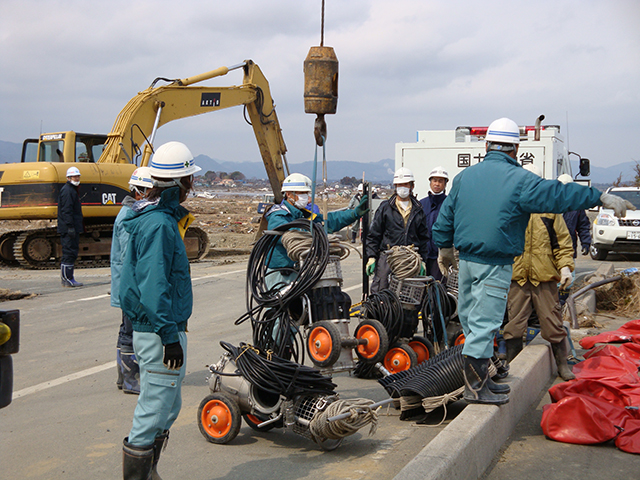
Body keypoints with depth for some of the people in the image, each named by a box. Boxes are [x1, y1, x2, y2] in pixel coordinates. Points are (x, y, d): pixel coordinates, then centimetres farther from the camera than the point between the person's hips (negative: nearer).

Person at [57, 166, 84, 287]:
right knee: (69, 253, -9)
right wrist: (70, 227, -24)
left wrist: (77, 228, 24)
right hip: (68, 228, -10)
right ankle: (67, 279, -7)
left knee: (72, 252, 12)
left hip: (73, 228, 10)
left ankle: (68, 278, 17)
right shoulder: (67, 190, -11)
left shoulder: (72, 190, 22)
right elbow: (66, 210, -20)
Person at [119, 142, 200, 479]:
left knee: (167, 408, 19)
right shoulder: (159, 224, -18)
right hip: (160, 333, -11)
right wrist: (169, 335, -22)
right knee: (155, 410, -3)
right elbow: (153, 284, -23)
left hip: (154, 328, 11)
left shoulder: (159, 217, 14)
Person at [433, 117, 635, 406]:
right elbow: (559, 195, -10)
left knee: (469, 316, 17)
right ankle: (476, 388, 2)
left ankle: (476, 372, 31)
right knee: (484, 322, -3)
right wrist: (601, 198, 0)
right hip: (495, 266, -6)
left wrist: (445, 249, 27)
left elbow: (445, 217, 14)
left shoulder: (465, 176, 7)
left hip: (466, 259, 7)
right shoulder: (520, 180, -11)